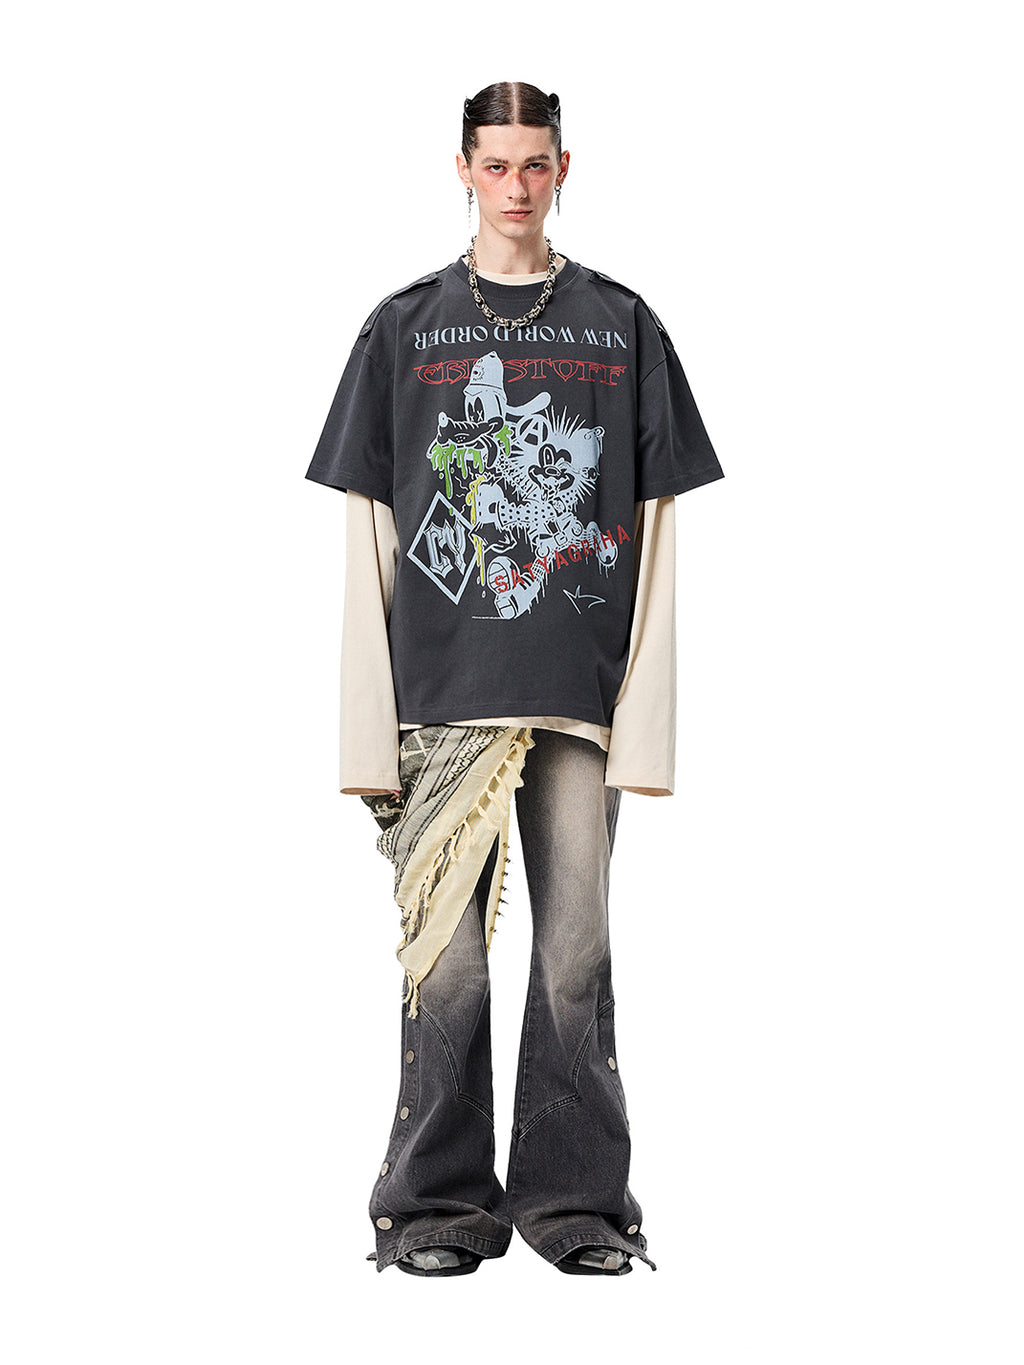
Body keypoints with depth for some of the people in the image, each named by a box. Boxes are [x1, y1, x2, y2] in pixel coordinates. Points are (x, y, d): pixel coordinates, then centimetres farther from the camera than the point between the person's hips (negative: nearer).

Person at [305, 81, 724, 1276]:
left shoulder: (622, 326, 10)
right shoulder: (405, 326, 9)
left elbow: (655, 532, 7)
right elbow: (366, 541, 6)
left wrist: (645, 718, -2)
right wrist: (368, 727, -2)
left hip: (582, 695, 0)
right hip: (443, 693, 0)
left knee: (575, 955, 3)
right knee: (444, 962, 0)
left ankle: (576, 1197, 13)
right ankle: (440, 1202, 10)